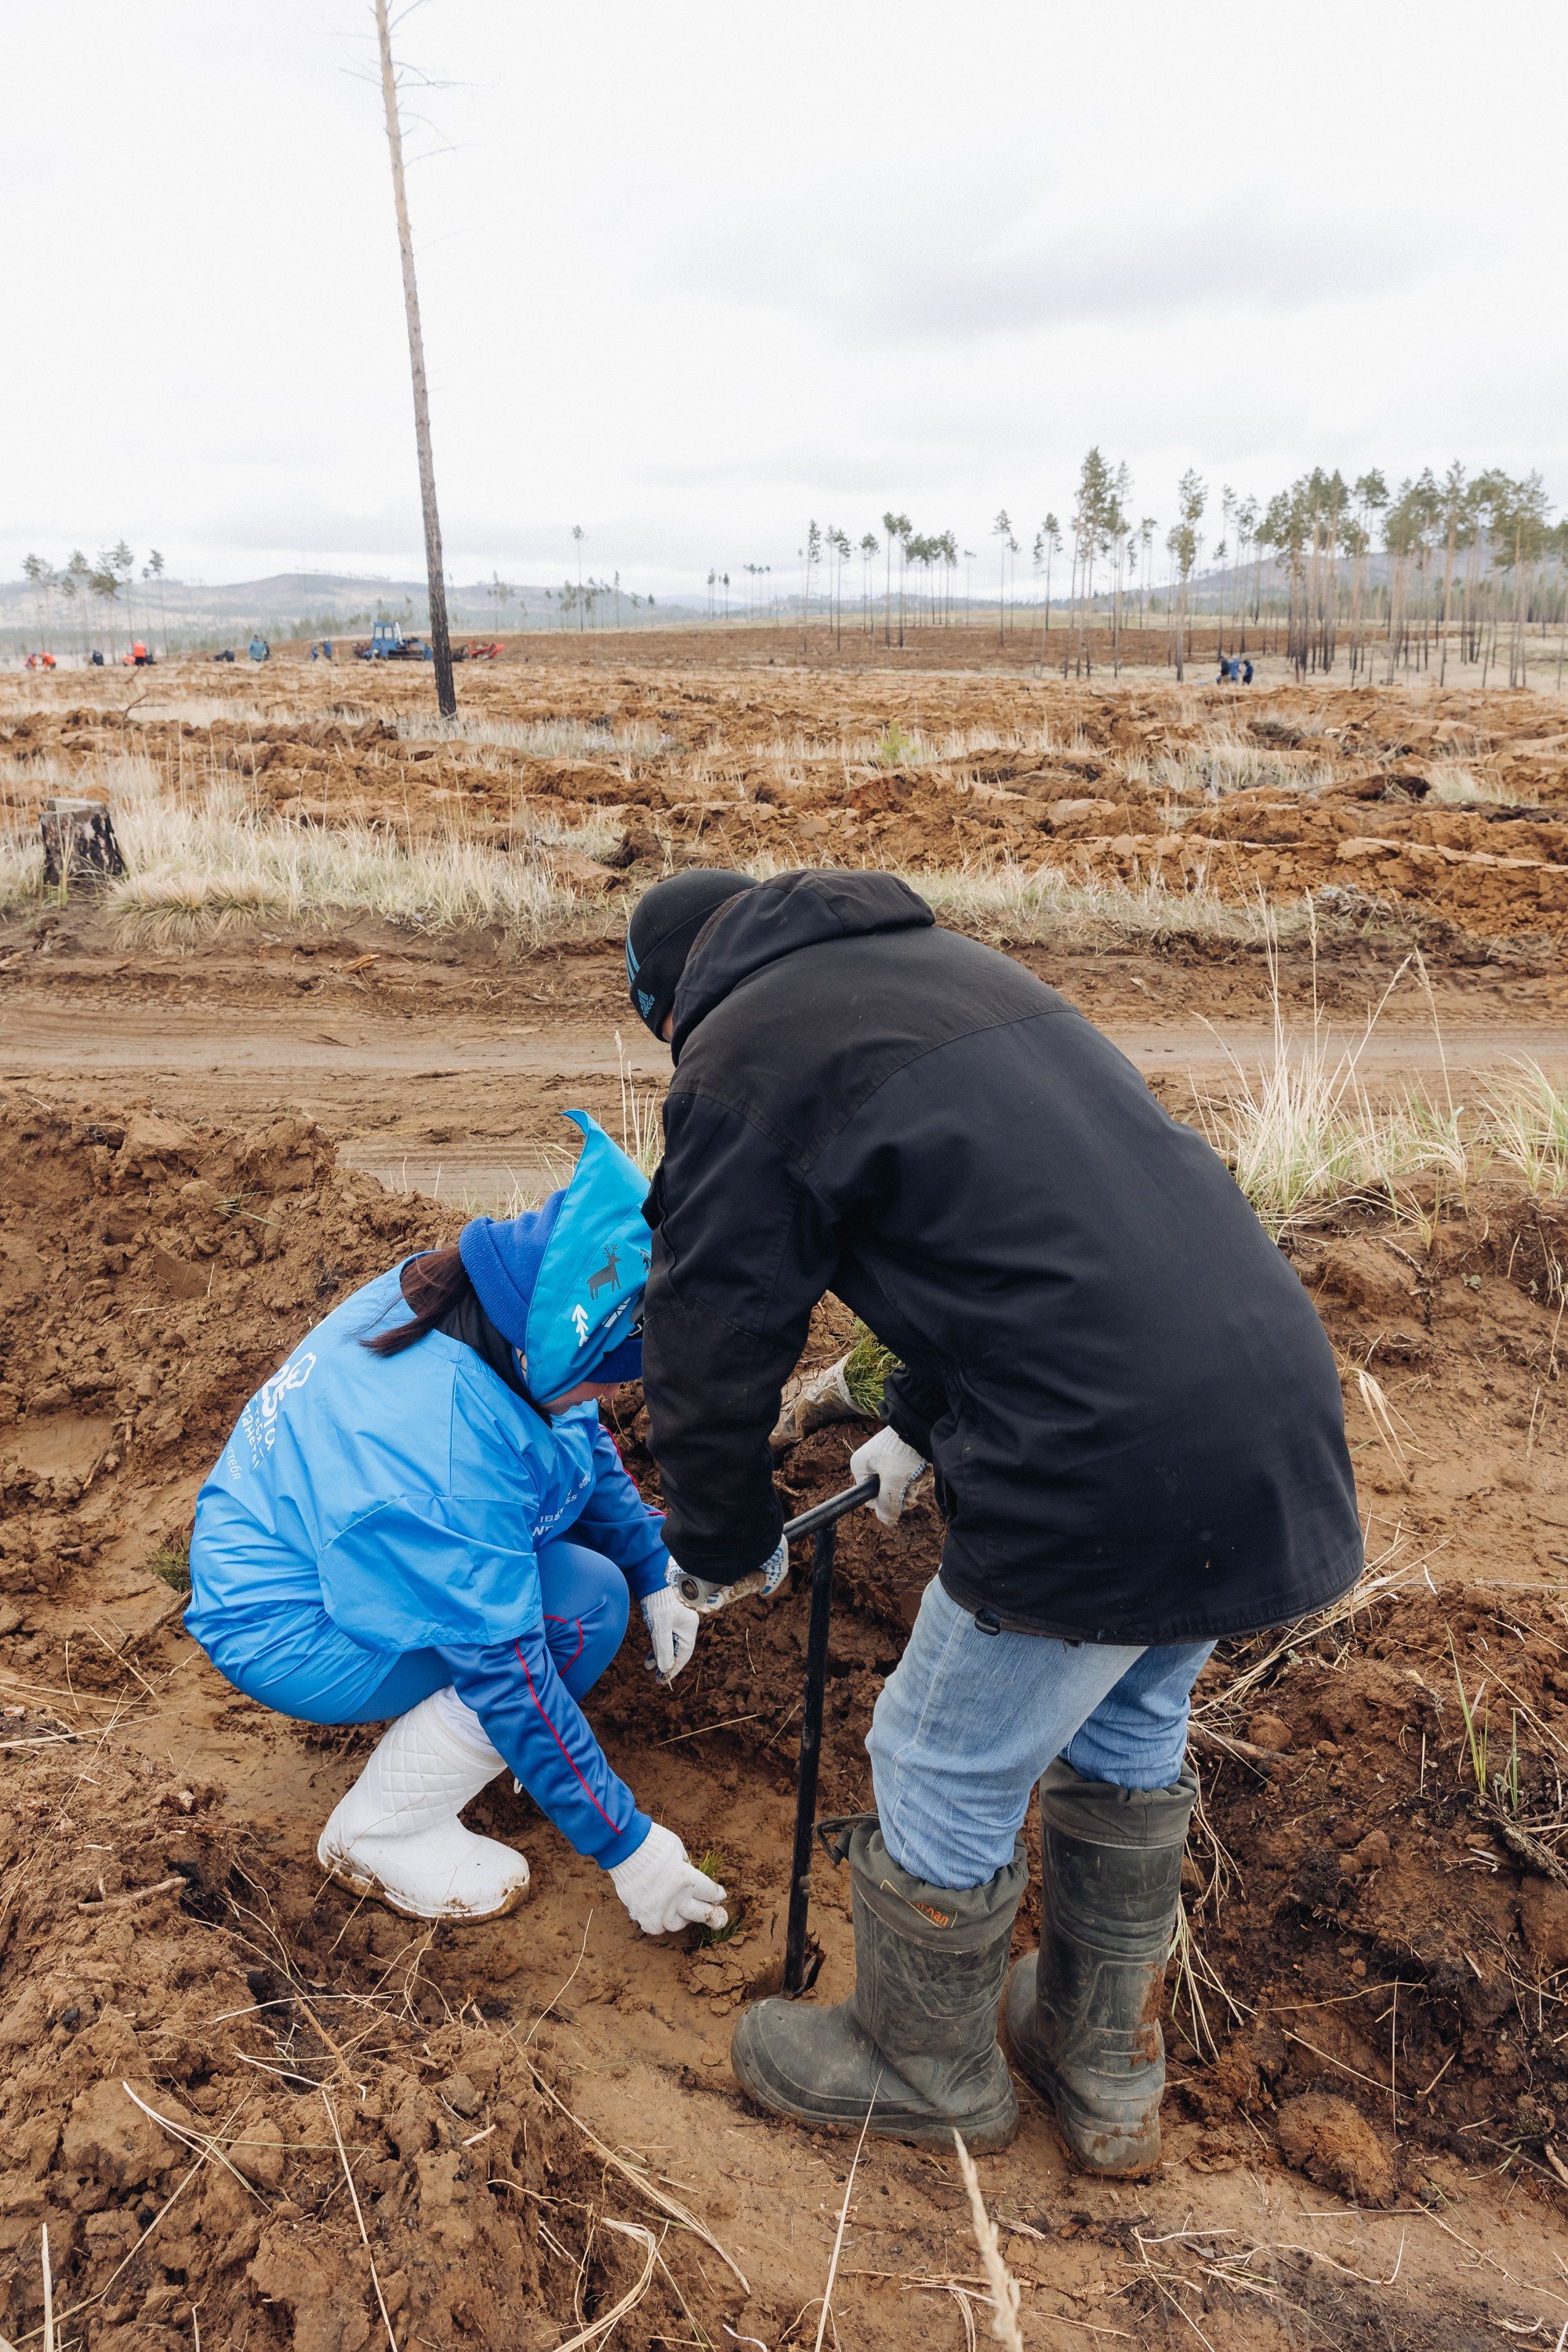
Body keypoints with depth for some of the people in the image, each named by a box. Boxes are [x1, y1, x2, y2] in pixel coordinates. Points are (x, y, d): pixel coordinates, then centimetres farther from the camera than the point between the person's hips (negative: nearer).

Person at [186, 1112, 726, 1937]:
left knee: (574, 1473, 2)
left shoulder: (459, 1295, -14)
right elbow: (508, 1677, -30)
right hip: (284, 1631, -9)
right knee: (585, 1603, -20)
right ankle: (380, 1833, -4)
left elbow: (584, 1438, 3)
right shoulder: (451, 1461, -39)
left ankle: (428, 1710, 14)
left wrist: (657, 1574, 1)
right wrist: (627, 1846, -20)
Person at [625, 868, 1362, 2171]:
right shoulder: (950, 963, 22)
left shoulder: (741, 1058, -4)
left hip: (1104, 1468, -9)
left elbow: (712, 1341, 1)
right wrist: (920, 1424, 37)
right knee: (1129, 1735, 29)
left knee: (945, 1781, 16)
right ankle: (1109, 2070, 49)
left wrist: (722, 1546, 19)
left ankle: (925, 2070, 43)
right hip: (1276, 1393, 9)